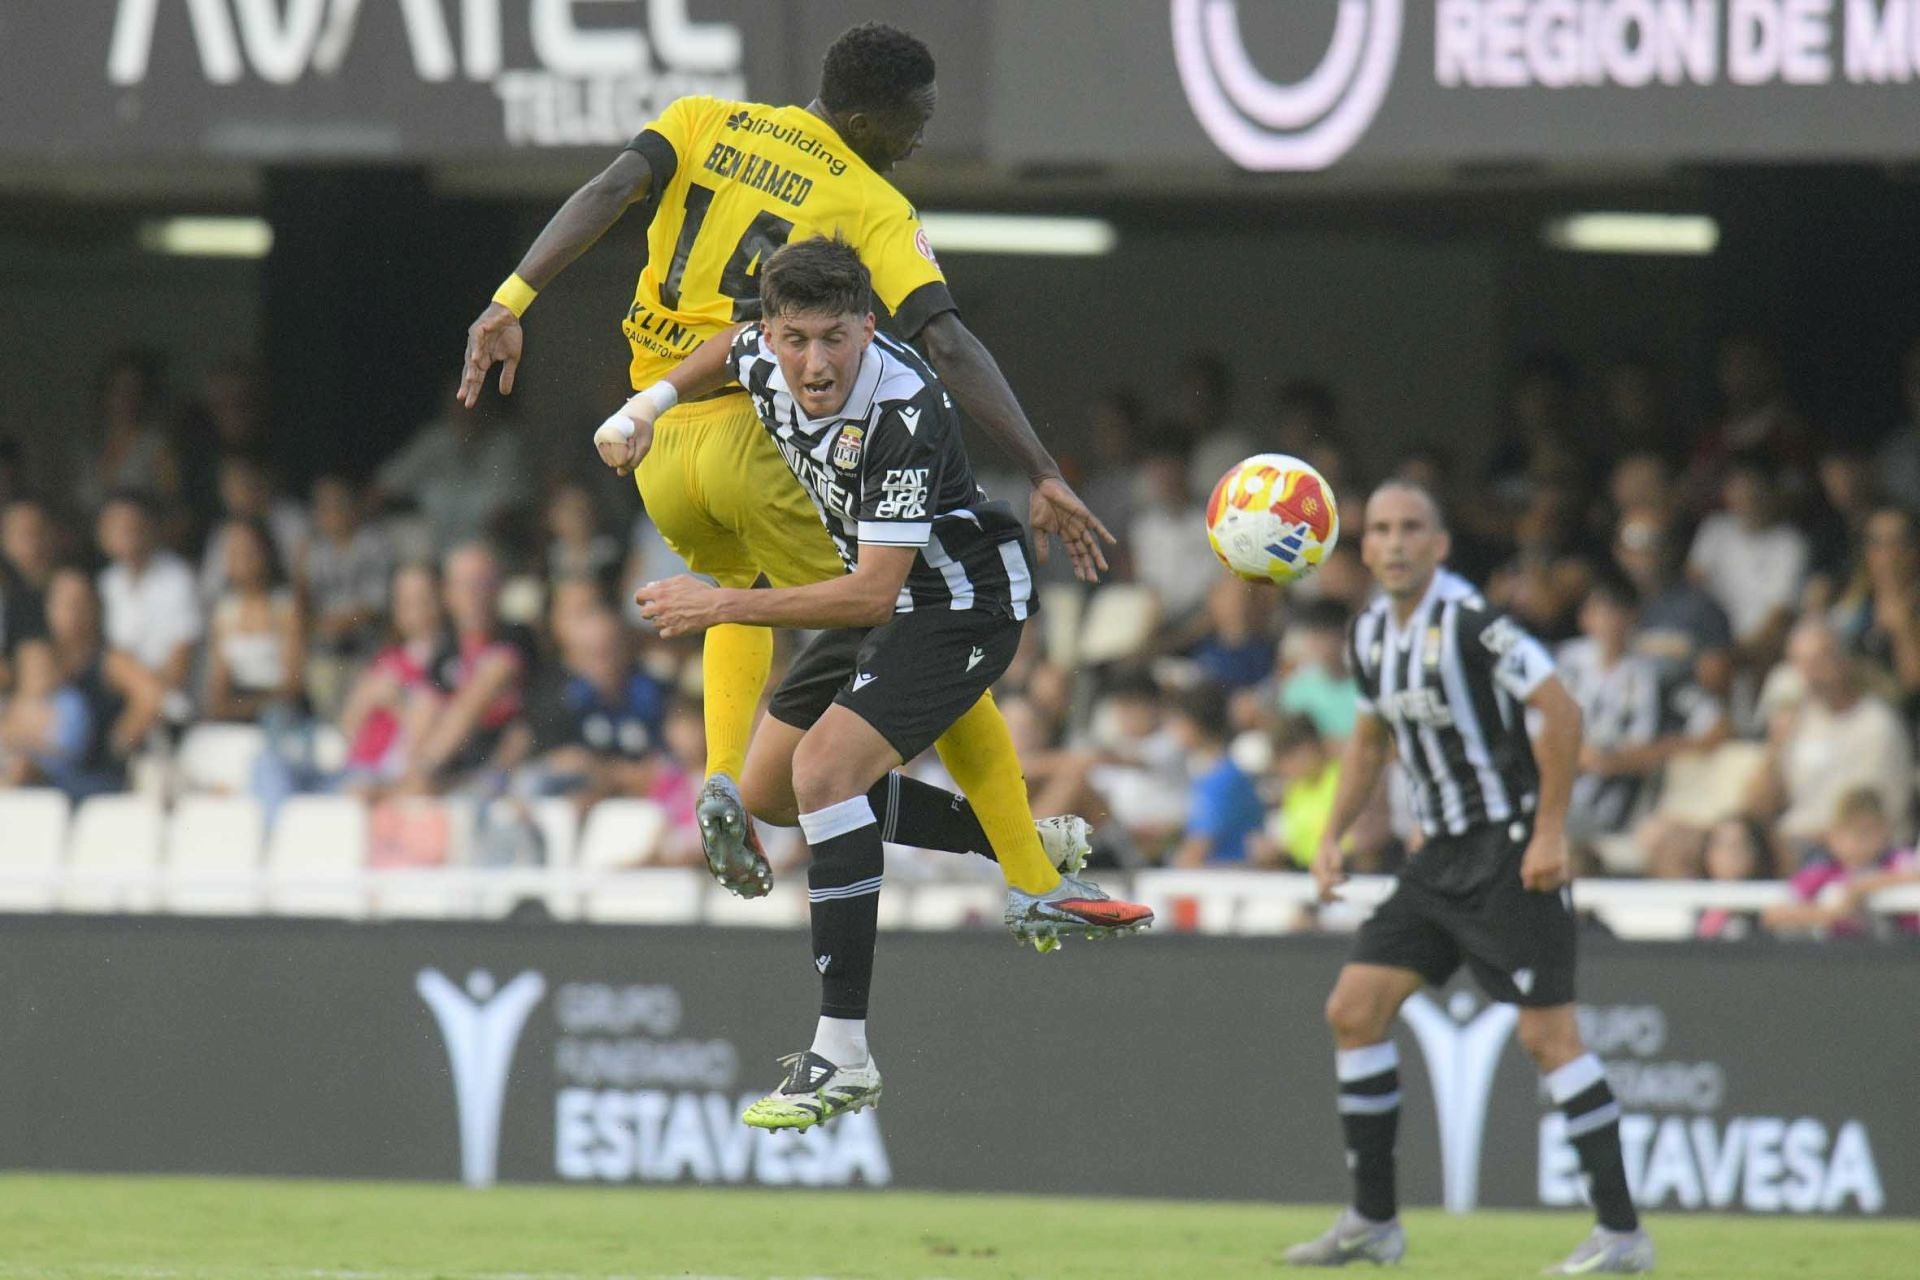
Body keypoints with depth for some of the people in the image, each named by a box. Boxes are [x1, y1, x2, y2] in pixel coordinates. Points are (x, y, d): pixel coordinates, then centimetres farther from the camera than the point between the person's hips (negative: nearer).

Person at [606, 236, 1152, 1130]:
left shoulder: (903, 412, -34)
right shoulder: (764, 360, -12)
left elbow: (872, 593, -34)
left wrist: (726, 606, -34)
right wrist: (646, 405, 2)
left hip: (962, 600, -9)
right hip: (877, 594, 9)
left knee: (826, 768, -27)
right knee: (769, 790, 16)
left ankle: (843, 1056, -27)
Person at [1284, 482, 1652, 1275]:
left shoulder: (1469, 621, -17)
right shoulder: (1370, 635, 8)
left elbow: (1559, 711, -20)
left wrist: (1549, 832, -20)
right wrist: (1334, 834, 16)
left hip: (1512, 849, -8)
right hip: (1442, 853, 8)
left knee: (1546, 1033, -12)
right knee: (1354, 1008, 3)